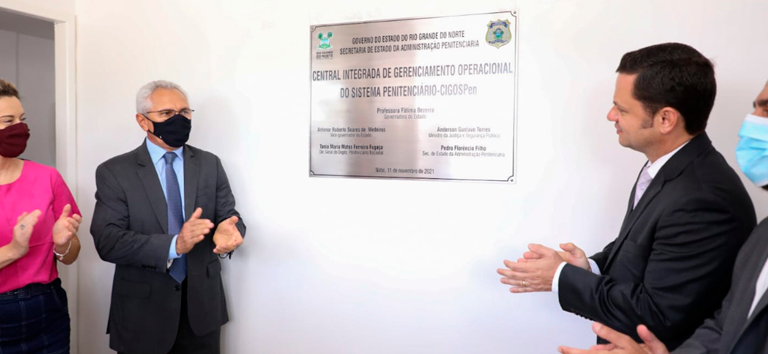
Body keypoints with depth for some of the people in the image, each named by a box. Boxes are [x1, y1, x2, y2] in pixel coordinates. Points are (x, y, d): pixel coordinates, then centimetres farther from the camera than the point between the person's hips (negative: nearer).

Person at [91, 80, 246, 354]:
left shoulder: (210, 164, 2)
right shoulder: (114, 172, -6)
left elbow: (229, 216, 0)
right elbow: (107, 241, -14)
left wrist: (227, 231, -25)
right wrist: (174, 245, -29)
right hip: (142, 310, -2)